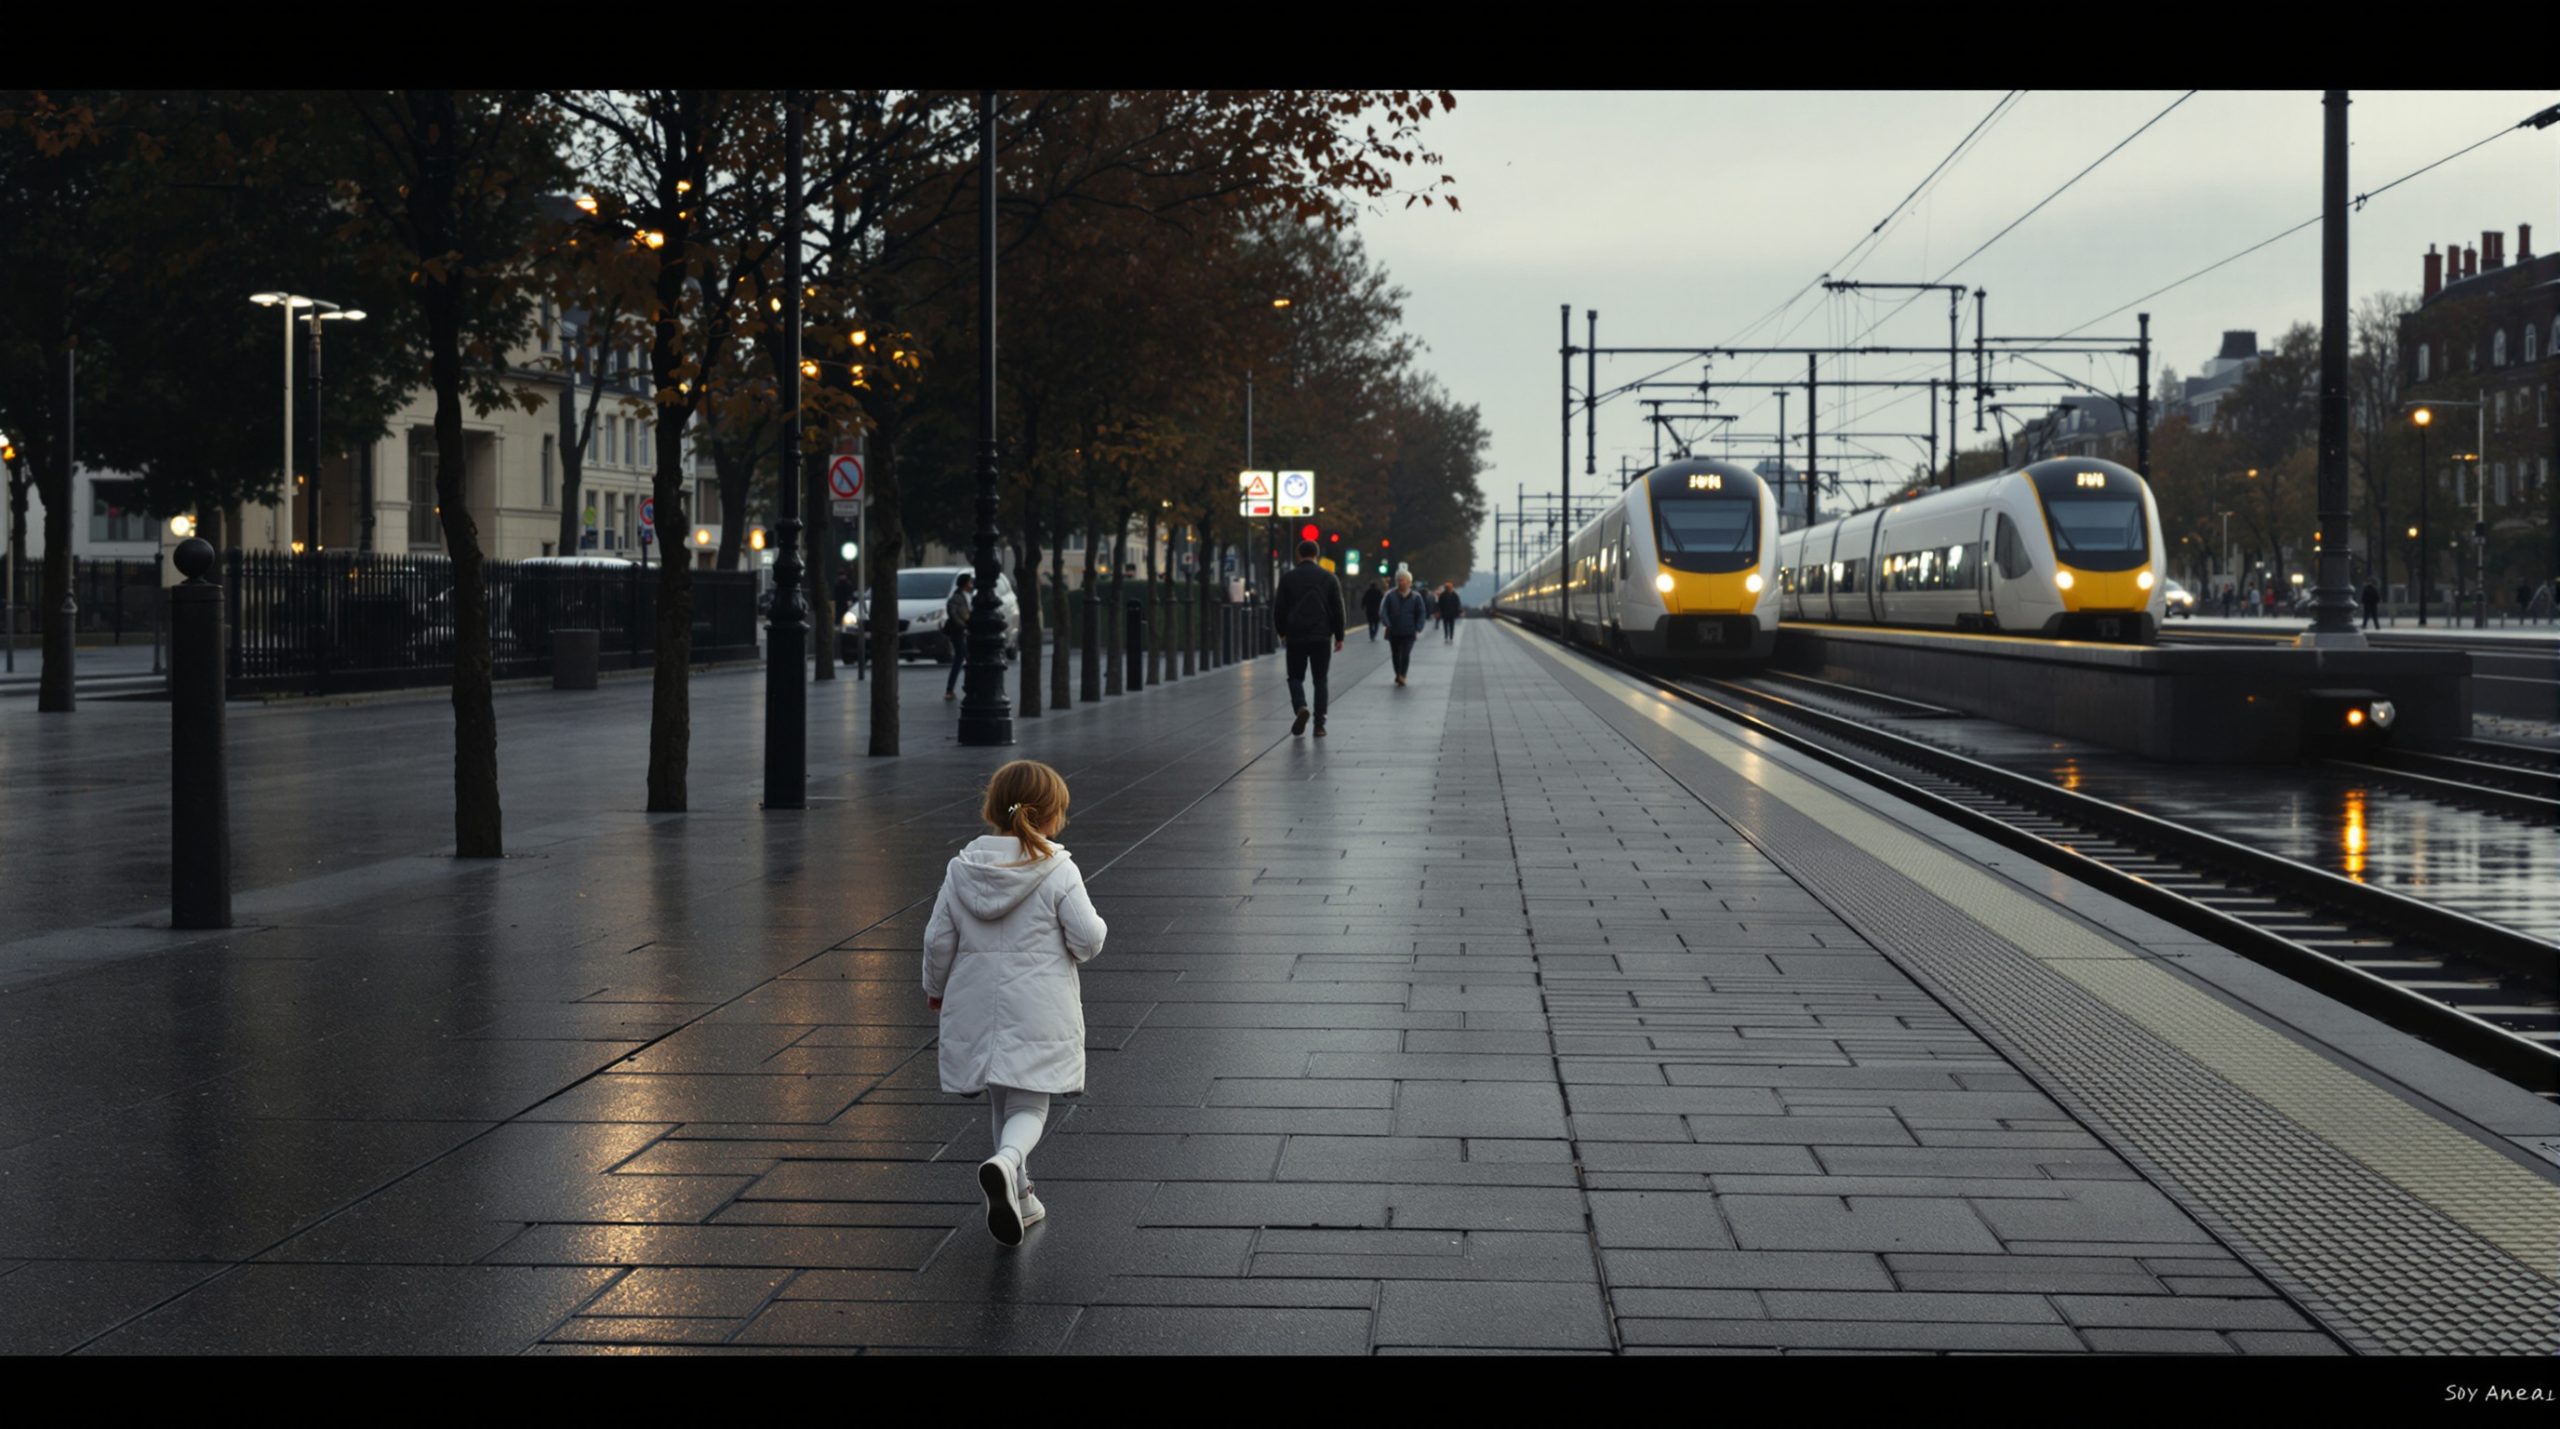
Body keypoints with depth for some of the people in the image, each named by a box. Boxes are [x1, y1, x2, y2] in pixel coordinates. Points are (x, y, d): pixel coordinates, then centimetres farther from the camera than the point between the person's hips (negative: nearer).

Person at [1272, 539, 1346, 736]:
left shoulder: (1288, 578, 0)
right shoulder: (1329, 578, 1)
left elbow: (1278, 609, 2)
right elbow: (1338, 609, 1)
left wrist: (1281, 631, 17)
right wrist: (1339, 636, 9)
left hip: (1295, 637, 0)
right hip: (1321, 636, 0)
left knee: (1296, 676, 12)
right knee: (1320, 680, 7)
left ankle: (1300, 707, -16)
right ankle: (1319, 724, 2)